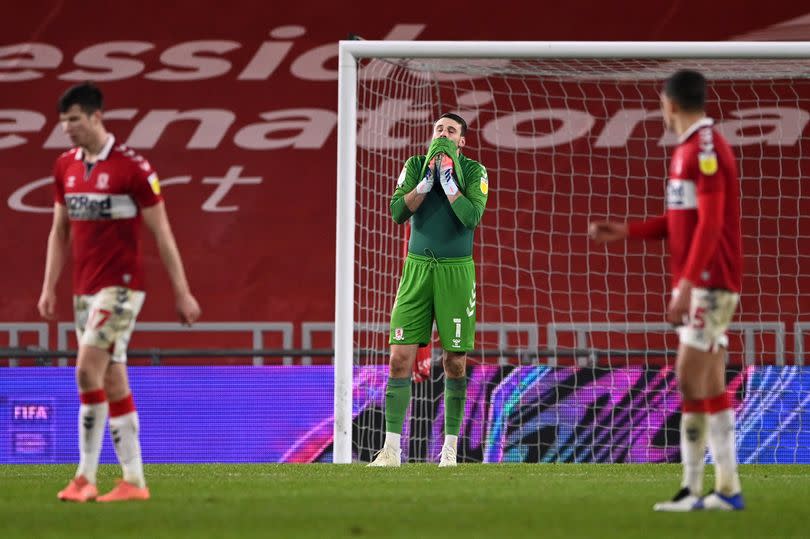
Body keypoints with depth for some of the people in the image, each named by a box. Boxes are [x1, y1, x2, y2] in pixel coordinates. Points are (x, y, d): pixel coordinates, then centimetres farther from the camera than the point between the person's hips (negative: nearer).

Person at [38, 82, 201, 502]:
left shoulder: (132, 167, -10)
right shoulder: (65, 167, 9)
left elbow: (162, 234, -7)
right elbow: (59, 231, 17)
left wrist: (182, 293, -7)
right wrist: (49, 287, 11)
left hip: (120, 286, -7)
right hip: (84, 289, 7)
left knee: (87, 370, -16)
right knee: (112, 382, 6)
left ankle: (85, 476, -12)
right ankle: (133, 480, 9)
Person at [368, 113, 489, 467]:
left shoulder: (474, 172, 0)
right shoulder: (415, 166, 6)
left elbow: (472, 217, -15)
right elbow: (397, 212, -7)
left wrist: (448, 179, -15)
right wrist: (427, 179, -14)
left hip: (456, 272, -1)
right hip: (417, 268, 1)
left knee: (455, 363, 2)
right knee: (400, 358, -7)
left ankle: (450, 447, 13)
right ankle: (392, 448, -5)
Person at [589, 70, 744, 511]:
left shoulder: (706, 148, -14)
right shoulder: (690, 149, 16)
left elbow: (709, 224, -20)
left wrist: (686, 284, -24)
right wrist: (626, 232, 20)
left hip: (708, 283, -10)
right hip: (702, 285, 10)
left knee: (690, 380, -11)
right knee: (711, 386, 7)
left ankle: (692, 488, -11)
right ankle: (727, 489, 7)